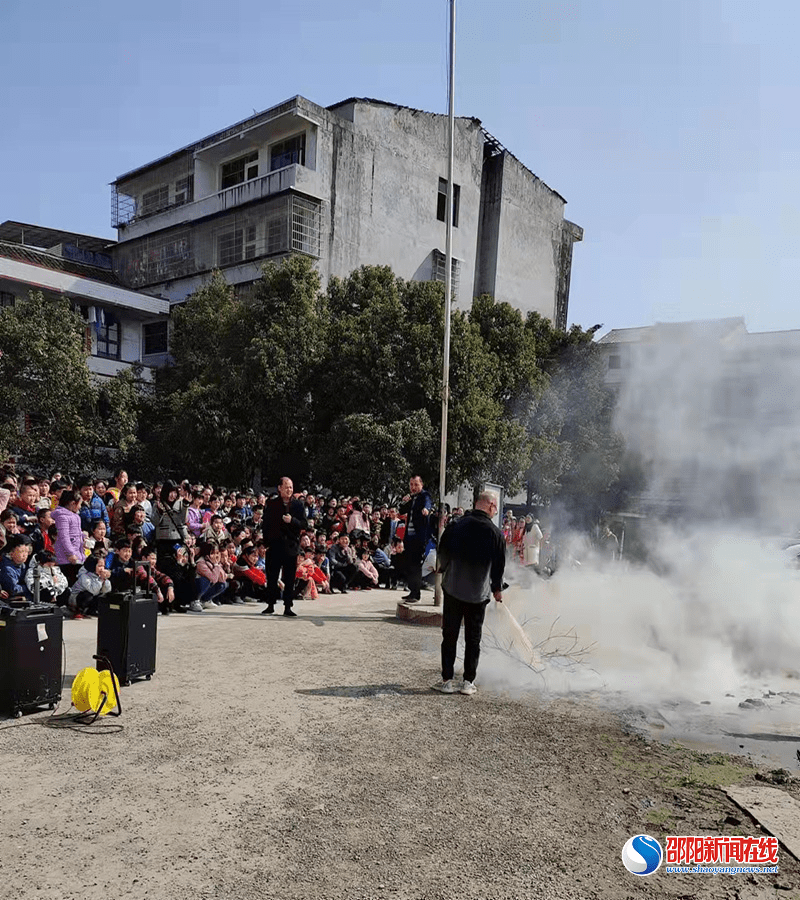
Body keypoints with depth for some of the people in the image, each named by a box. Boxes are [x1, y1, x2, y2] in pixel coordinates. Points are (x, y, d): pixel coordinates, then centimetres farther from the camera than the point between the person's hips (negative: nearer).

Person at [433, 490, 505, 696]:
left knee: (450, 636, 9)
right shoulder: (495, 533, -7)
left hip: (453, 589, 1)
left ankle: (447, 680, 11)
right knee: (473, 639, 11)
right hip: (479, 593, 0)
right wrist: (497, 589, 17)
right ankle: (468, 681, 14)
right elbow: (499, 565, 1)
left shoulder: (455, 526, -6)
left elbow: (443, 555, 1)